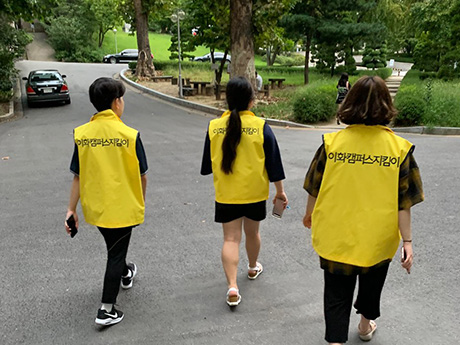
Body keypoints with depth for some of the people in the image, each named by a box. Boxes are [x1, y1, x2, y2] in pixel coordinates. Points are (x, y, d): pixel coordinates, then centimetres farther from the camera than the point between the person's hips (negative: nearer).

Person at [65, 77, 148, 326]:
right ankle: (106, 310, 13)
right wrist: (141, 202, 9)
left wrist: (71, 209, 3)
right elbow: (142, 175, -9)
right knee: (116, 254, 10)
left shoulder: (81, 134, -8)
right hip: (123, 207, -4)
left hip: (95, 206, 4)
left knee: (114, 245, 28)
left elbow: (77, 177, -5)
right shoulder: (129, 135, -16)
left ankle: (124, 274, 54)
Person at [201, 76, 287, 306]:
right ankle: (253, 268, 44)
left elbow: (208, 165, 5)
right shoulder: (261, 127, -11)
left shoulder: (214, 127, -7)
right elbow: (273, 163, -6)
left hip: (226, 194, 0)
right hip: (255, 192, 0)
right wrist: (280, 190, 5)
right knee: (252, 233, 20)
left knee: (230, 239, 5)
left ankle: (232, 286, -4)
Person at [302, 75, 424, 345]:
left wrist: (309, 214, 15)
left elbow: (314, 188, -3)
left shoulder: (332, 142, -12)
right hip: (378, 238, 2)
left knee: (337, 292, 14)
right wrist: (407, 241, -2)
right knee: (372, 283, 28)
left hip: (335, 235, -1)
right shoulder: (400, 148, -13)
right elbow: (404, 203, -12)